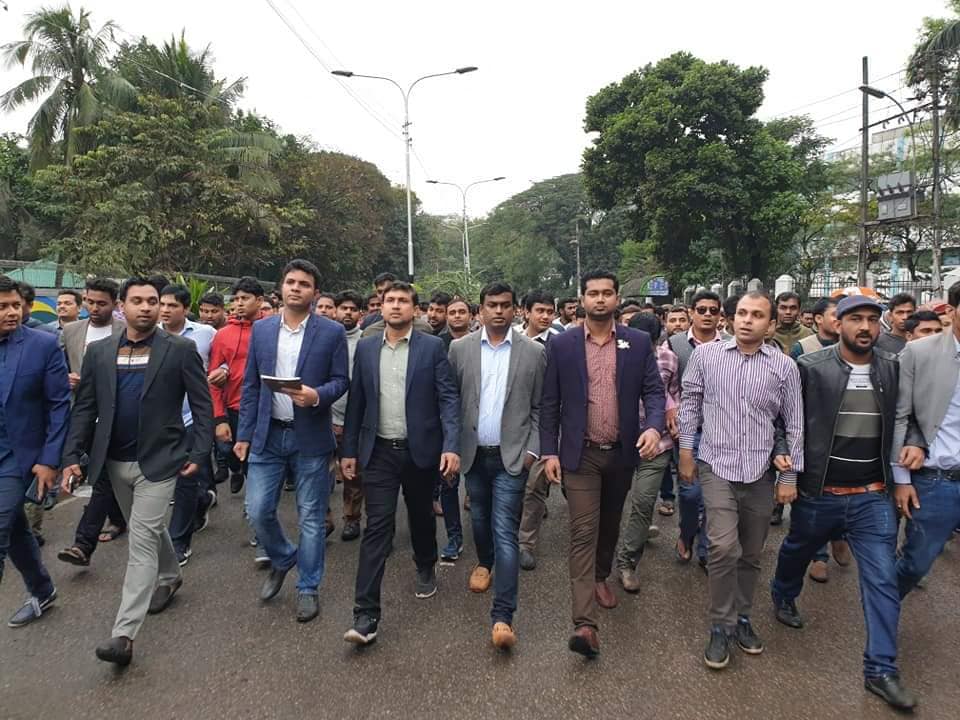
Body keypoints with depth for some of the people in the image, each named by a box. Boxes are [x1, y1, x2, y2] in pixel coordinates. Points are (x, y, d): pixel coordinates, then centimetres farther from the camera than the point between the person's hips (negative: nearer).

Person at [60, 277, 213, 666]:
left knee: (142, 542, -6)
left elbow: (202, 404, -7)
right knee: (148, 530, 22)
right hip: (115, 462, 5)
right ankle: (169, 577, 47)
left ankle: (124, 633, -2)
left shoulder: (180, 349, -8)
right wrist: (72, 455, -2)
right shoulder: (99, 351, 4)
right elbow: (84, 408, 5)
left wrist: (199, 452, -12)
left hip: (158, 461, -5)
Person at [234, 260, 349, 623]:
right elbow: (250, 386, 8)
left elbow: (341, 380, -1)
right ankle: (282, 560, 35)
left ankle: (308, 588, 24)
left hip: (311, 437, -3)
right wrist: (244, 434, 5)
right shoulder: (261, 329, 6)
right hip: (268, 436, 3)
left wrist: (317, 396, -22)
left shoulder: (332, 332, -3)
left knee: (311, 517, 6)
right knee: (258, 511, 5)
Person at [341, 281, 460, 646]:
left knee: (422, 516, 17)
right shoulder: (365, 347, 4)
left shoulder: (432, 346, -4)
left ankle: (426, 569, 45)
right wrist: (349, 450, 6)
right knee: (377, 526, -4)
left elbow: (448, 398, -8)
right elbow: (356, 402, 7)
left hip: (420, 450, -1)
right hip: (379, 451, 1)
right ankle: (366, 614, -1)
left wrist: (451, 446, -18)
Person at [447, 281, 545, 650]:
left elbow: (540, 408, 1)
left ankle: (502, 616, -1)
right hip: (473, 453, 3)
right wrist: (452, 446, 0)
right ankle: (484, 562, 51)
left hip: (511, 455, -2)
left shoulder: (533, 352, -3)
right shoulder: (460, 348, 0)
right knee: (480, 518, 21)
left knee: (505, 532, -6)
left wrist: (532, 450, -5)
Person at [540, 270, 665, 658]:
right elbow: (549, 402, -2)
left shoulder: (639, 342, 0)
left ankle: (601, 577, 45)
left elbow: (653, 390, -1)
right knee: (583, 532, -6)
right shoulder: (561, 344, -4)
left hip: (622, 452, 3)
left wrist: (654, 426, -22)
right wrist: (549, 451, -7)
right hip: (580, 453, -2)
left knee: (609, 524, 20)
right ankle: (585, 623, -6)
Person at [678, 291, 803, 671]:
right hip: (717, 466, -2)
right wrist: (686, 450, 5)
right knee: (724, 546, -14)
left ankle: (742, 618, 33)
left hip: (761, 472, 2)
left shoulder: (784, 366, 0)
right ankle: (721, 626, 5)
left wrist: (789, 475, 5)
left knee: (751, 554, 13)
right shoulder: (705, 355, -2)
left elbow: (794, 425, 5)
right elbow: (690, 402, 6)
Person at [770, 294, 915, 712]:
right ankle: (783, 598, 52)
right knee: (796, 552, 21)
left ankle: (880, 670, 13)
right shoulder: (810, 367, -11)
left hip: (873, 497, 2)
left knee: (883, 580, 0)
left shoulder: (892, 369, 1)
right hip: (818, 494, -2)